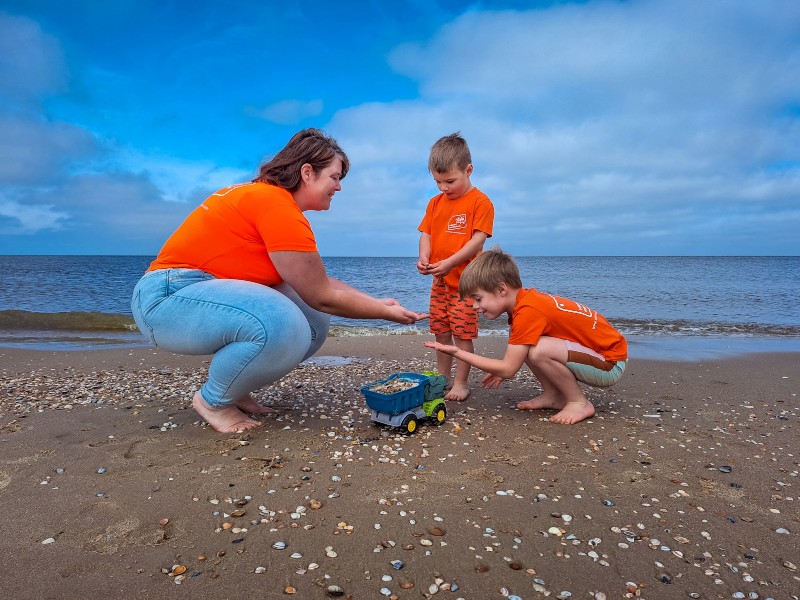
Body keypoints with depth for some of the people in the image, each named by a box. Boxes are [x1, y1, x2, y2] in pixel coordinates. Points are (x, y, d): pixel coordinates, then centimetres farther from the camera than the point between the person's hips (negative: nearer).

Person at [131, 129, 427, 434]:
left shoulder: (268, 196, 11)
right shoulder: (277, 205, -20)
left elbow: (321, 283, 10)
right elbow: (322, 296, -18)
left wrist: (380, 302, 7)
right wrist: (386, 313, -6)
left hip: (211, 291, 10)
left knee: (314, 323, -1)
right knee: (284, 326, -33)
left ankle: (232, 388, 13)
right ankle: (213, 400, -5)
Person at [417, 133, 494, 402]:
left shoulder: (480, 201, -9)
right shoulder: (435, 202, 9)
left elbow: (478, 239, -16)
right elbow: (426, 234, 7)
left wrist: (450, 262, -25)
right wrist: (424, 258, -14)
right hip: (439, 281, 6)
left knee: (462, 334, -1)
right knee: (441, 333, 13)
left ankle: (461, 383, 12)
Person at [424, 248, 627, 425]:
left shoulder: (527, 311, -26)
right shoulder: (526, 298, 0)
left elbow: (508, 369, -24)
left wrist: (457, 352, -19)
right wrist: (503, 369, 3)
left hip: (611, 363, -9)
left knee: (538, 350, -31)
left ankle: (579, 403, -7)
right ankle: (554, 396, 10)